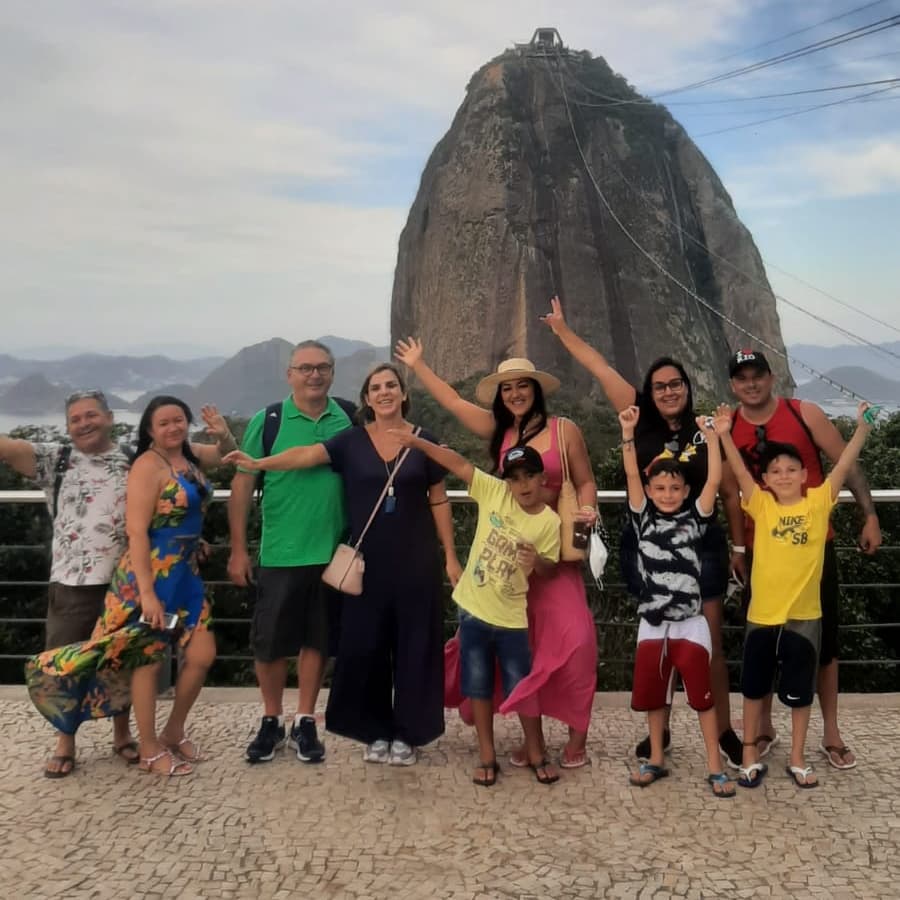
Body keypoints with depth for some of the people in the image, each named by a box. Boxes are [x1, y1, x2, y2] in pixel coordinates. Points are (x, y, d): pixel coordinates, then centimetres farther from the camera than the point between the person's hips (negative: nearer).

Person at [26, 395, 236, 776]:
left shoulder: (189, 455, 6)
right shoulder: (148, 465, -15)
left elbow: (227, 454, 27)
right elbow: (136, 532, -20)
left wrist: (223, 434, 2)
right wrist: (147, 593, -23)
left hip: (185, 574, 8)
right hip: (149, 575, -8)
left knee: (202, 655, 8)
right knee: (147, 659, 5)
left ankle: (173, 732, 28)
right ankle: (150, 750, 19)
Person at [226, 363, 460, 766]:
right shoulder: (352, 441, 0)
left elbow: (438, 501, 4)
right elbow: (307, 454, -14)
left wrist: (450, 556, 2)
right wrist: (260, 463, -30)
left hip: (416, 559, 0)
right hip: (368, 559, 1)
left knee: (413, 644, 3)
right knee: (366, 645, 4)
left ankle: (406, 733, 16)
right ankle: (376, 731, 19)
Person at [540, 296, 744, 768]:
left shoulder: (708, 433, -3)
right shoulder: (640, 424, -1)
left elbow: (730, 493, 2)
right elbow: (600, 367, 0)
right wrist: (561, 329, 4)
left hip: (700, 545, -1)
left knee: (709, 642, 3)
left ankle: (724, 731, 17)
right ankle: (659, 730, 24)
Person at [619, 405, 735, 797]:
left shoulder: (695, 518, -1)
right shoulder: (643, 519, 2)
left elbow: (714, 480, -10)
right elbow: (632, 476, -7)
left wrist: (711, 436, -15)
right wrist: (628, 433, -16)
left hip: (690, 624, -2)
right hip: (652, 625, 2)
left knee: (702, 696, 3)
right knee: (652, 695, 12)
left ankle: (715, 767, 13)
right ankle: (656, 760, 27)